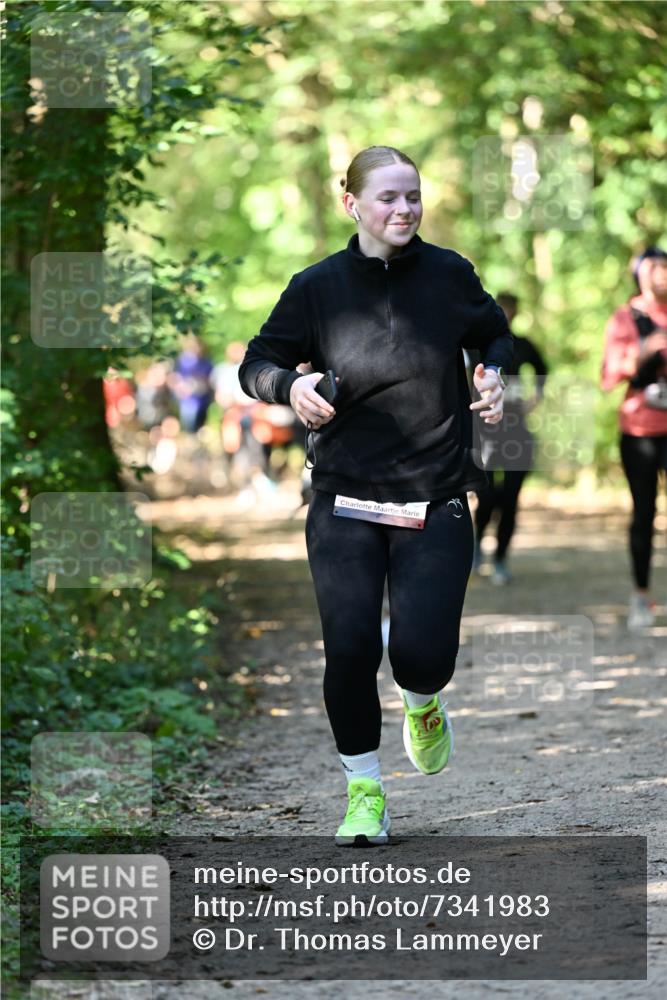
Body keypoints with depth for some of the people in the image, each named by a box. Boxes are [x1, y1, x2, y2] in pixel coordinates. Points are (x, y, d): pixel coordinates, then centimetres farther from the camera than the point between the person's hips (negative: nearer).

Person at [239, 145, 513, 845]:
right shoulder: (318, 286, -2)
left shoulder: (449, 275, 1)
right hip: (345, 503, 0)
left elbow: (496, 334, 19)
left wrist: (494, 373, -3)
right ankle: (364, 792, 13)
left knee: (422, 650, -12)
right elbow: (257, 363, 5)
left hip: (437, 501, 0)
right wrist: (291, 385, -17)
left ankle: (423, 707, 27)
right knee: (349, 649, -9)